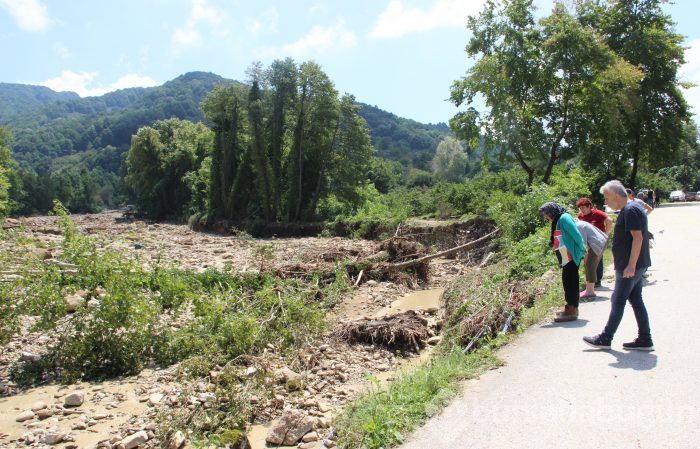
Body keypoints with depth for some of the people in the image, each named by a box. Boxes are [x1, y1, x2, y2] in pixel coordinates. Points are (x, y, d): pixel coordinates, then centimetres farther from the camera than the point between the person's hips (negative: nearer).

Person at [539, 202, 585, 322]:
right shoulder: (557, 221, 18)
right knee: (567, 282, 14)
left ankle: (572, 310, -3)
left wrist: (581, 252, -13)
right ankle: (570, 307, 22)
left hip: (571, 258, -10)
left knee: (571, 282, -7)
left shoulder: (564, 218, -12)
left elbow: (577, 235, -16)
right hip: (566, 259, 10)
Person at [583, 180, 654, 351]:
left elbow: (638, 237, -24)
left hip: (630, 267, -10)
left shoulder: (630, 210, -17)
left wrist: (631, 265, -25)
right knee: (636, 301, 12)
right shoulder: (630, 208, 15)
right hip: (634, 266, 10)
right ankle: (644, 340, 17)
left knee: (618, 301, -3)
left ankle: (605, 339, 4)